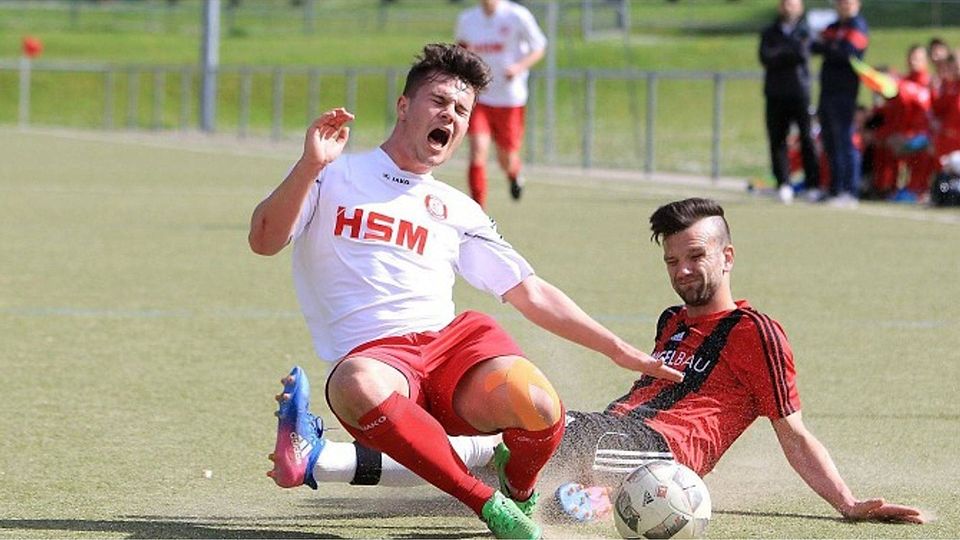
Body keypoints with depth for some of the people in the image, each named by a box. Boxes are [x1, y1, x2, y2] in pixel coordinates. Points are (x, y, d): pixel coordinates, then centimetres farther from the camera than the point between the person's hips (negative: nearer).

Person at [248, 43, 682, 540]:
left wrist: (619, 351, 17)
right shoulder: (332, 178, 11)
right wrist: (310, 166, -17)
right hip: (373, 354, -3)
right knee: (359, 386, -42)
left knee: (538, 408, -29)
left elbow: (531, 293, 23)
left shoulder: (457, 211, 22)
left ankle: (518, 488, 7)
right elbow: (264, 241, -3)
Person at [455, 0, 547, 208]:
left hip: (511, 99, -2)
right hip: (479, 98, 2)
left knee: (506, 161, 8)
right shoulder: (466, 19, 2)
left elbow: (539, 48, -1)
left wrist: (520, 67, -18)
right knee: (477, 151, -16)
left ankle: (515, 173, 47)